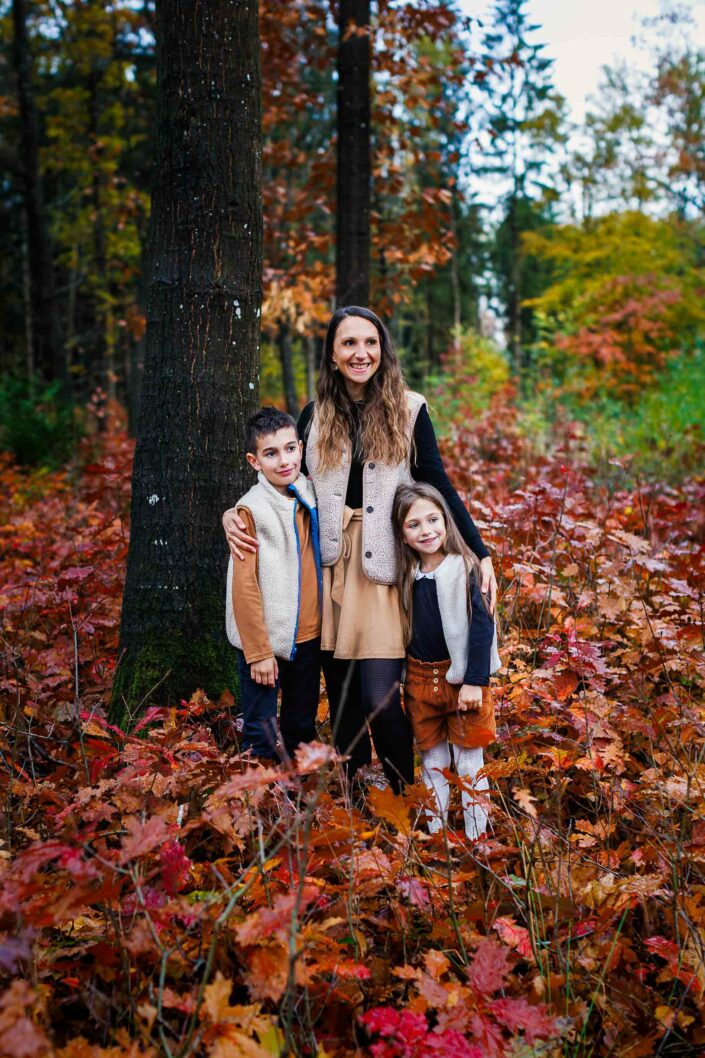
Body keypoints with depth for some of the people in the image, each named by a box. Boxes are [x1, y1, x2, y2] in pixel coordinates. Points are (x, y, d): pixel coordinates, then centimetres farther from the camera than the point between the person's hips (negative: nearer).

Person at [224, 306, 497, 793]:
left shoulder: (408, 409, 1)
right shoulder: (316, 414, 8)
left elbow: (438, 487, 1)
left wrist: (481, 553, -6)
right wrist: (234, 513, -3)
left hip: (384, 570, -3)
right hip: (331, 568, 3)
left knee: (380, 701, -10)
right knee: (342, 697, 11)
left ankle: (405, 797, 16)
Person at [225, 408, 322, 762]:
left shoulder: (311, 496, 2)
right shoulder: (251, 510, -14)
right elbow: (244, 585, -14)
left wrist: (323, 625, 8)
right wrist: (258, 651, -15)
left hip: (309, 636, 6)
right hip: (266, 639, -6)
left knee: (302, 727, 19)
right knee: (261, 735, 4)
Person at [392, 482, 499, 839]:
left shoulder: (462, 570, -13)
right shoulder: (406, 575, 1)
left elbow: (482, 627, -15)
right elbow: (403, 631, 9)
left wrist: (475, 682, -17)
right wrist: (400, 679, 8)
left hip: (460, 678, -4)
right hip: (419, 679, 5)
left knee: (468, 762, 6)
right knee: (431, 761, 15)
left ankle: (476, 836, 18)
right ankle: (434, 832, 28)